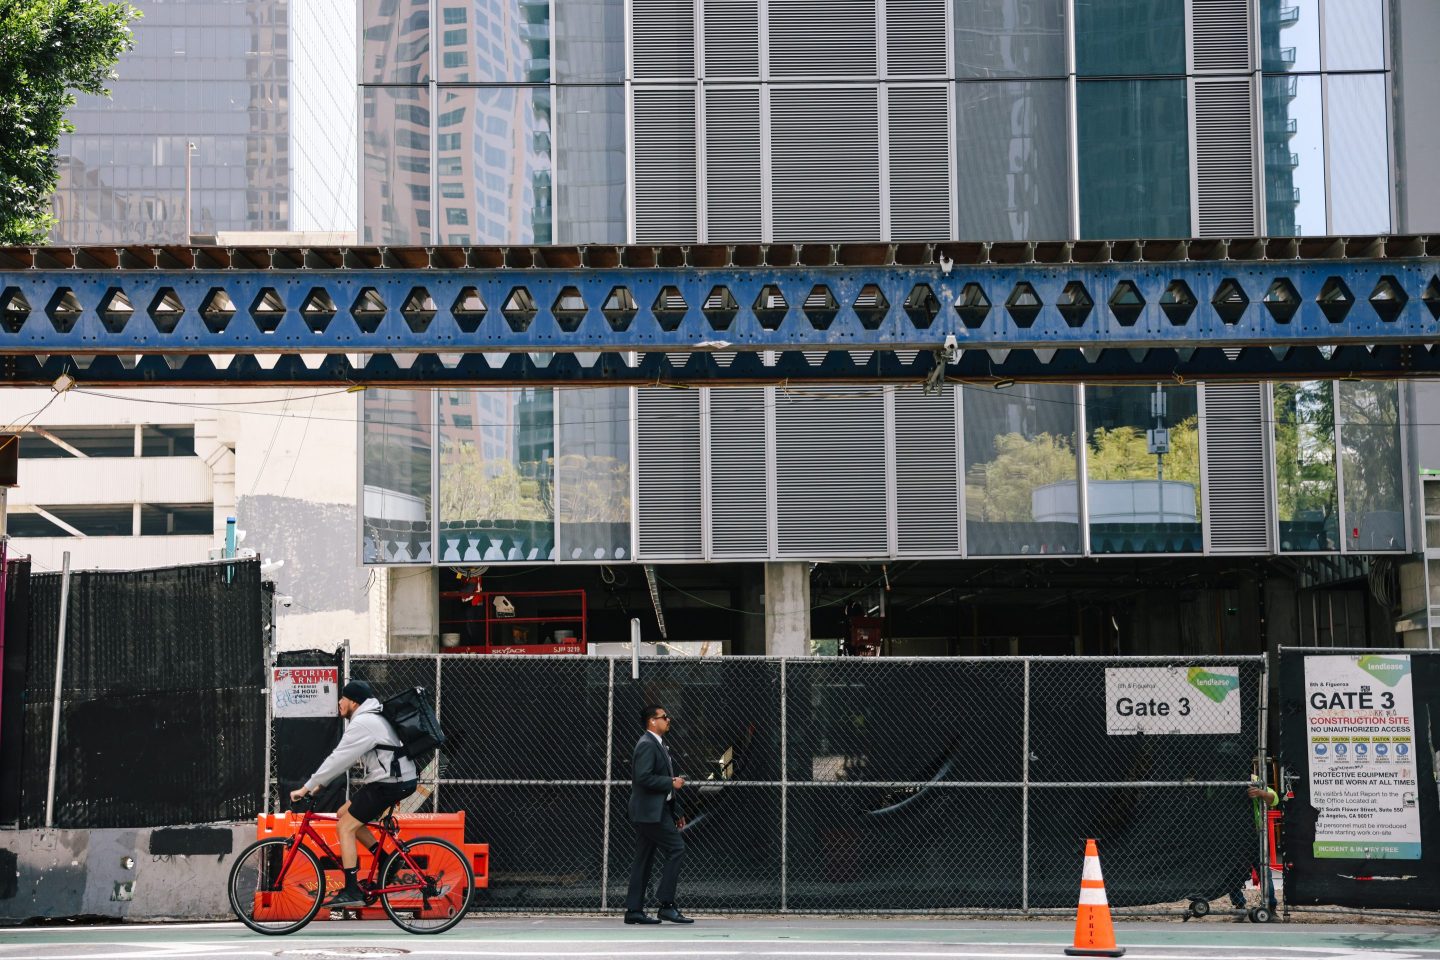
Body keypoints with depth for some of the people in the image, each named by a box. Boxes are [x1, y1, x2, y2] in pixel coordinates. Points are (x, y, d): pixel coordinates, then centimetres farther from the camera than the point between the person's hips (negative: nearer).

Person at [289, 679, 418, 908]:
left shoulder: (362, 724, -16)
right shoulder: (371, 718, 18)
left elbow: (337, 760, -18)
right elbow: (342, 759, 21)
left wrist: (307, 787, -12)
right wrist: (319, 783, 16)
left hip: (389, 784, -10)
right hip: (401, 779, 10)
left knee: (345, 827, -7)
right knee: (344, 814, 17)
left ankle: (352, 891, -10)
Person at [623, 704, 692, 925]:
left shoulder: (657, 744, 21)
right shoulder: (647, 745, -12)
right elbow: (643, 777, -23)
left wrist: (676, 813, 22)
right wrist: (672, 783, -16)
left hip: (657, 810, 11)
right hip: (651, 811, -11)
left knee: (644, 860, 9)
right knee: (676, 849, -12)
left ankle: (634, 910, 10)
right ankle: (667, 906, -11)